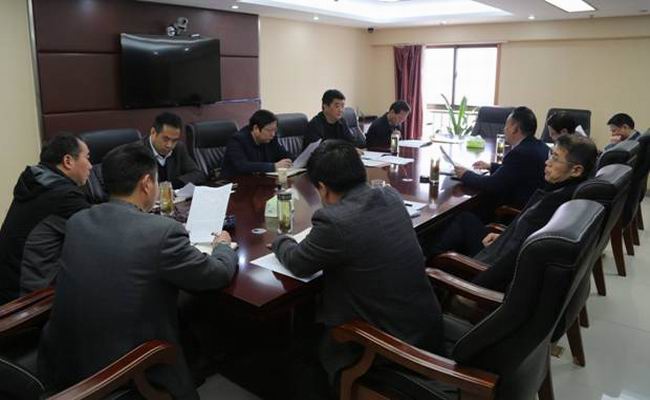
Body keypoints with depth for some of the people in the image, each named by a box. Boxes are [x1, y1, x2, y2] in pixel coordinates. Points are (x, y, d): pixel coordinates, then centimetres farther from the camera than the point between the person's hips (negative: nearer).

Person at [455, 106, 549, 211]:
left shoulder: (520, 153, -24)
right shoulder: (540, 146, 4)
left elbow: (491, 185, -20)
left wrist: (465, 174, -7)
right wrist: (491, 166, 18)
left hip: (518, 208, -8)